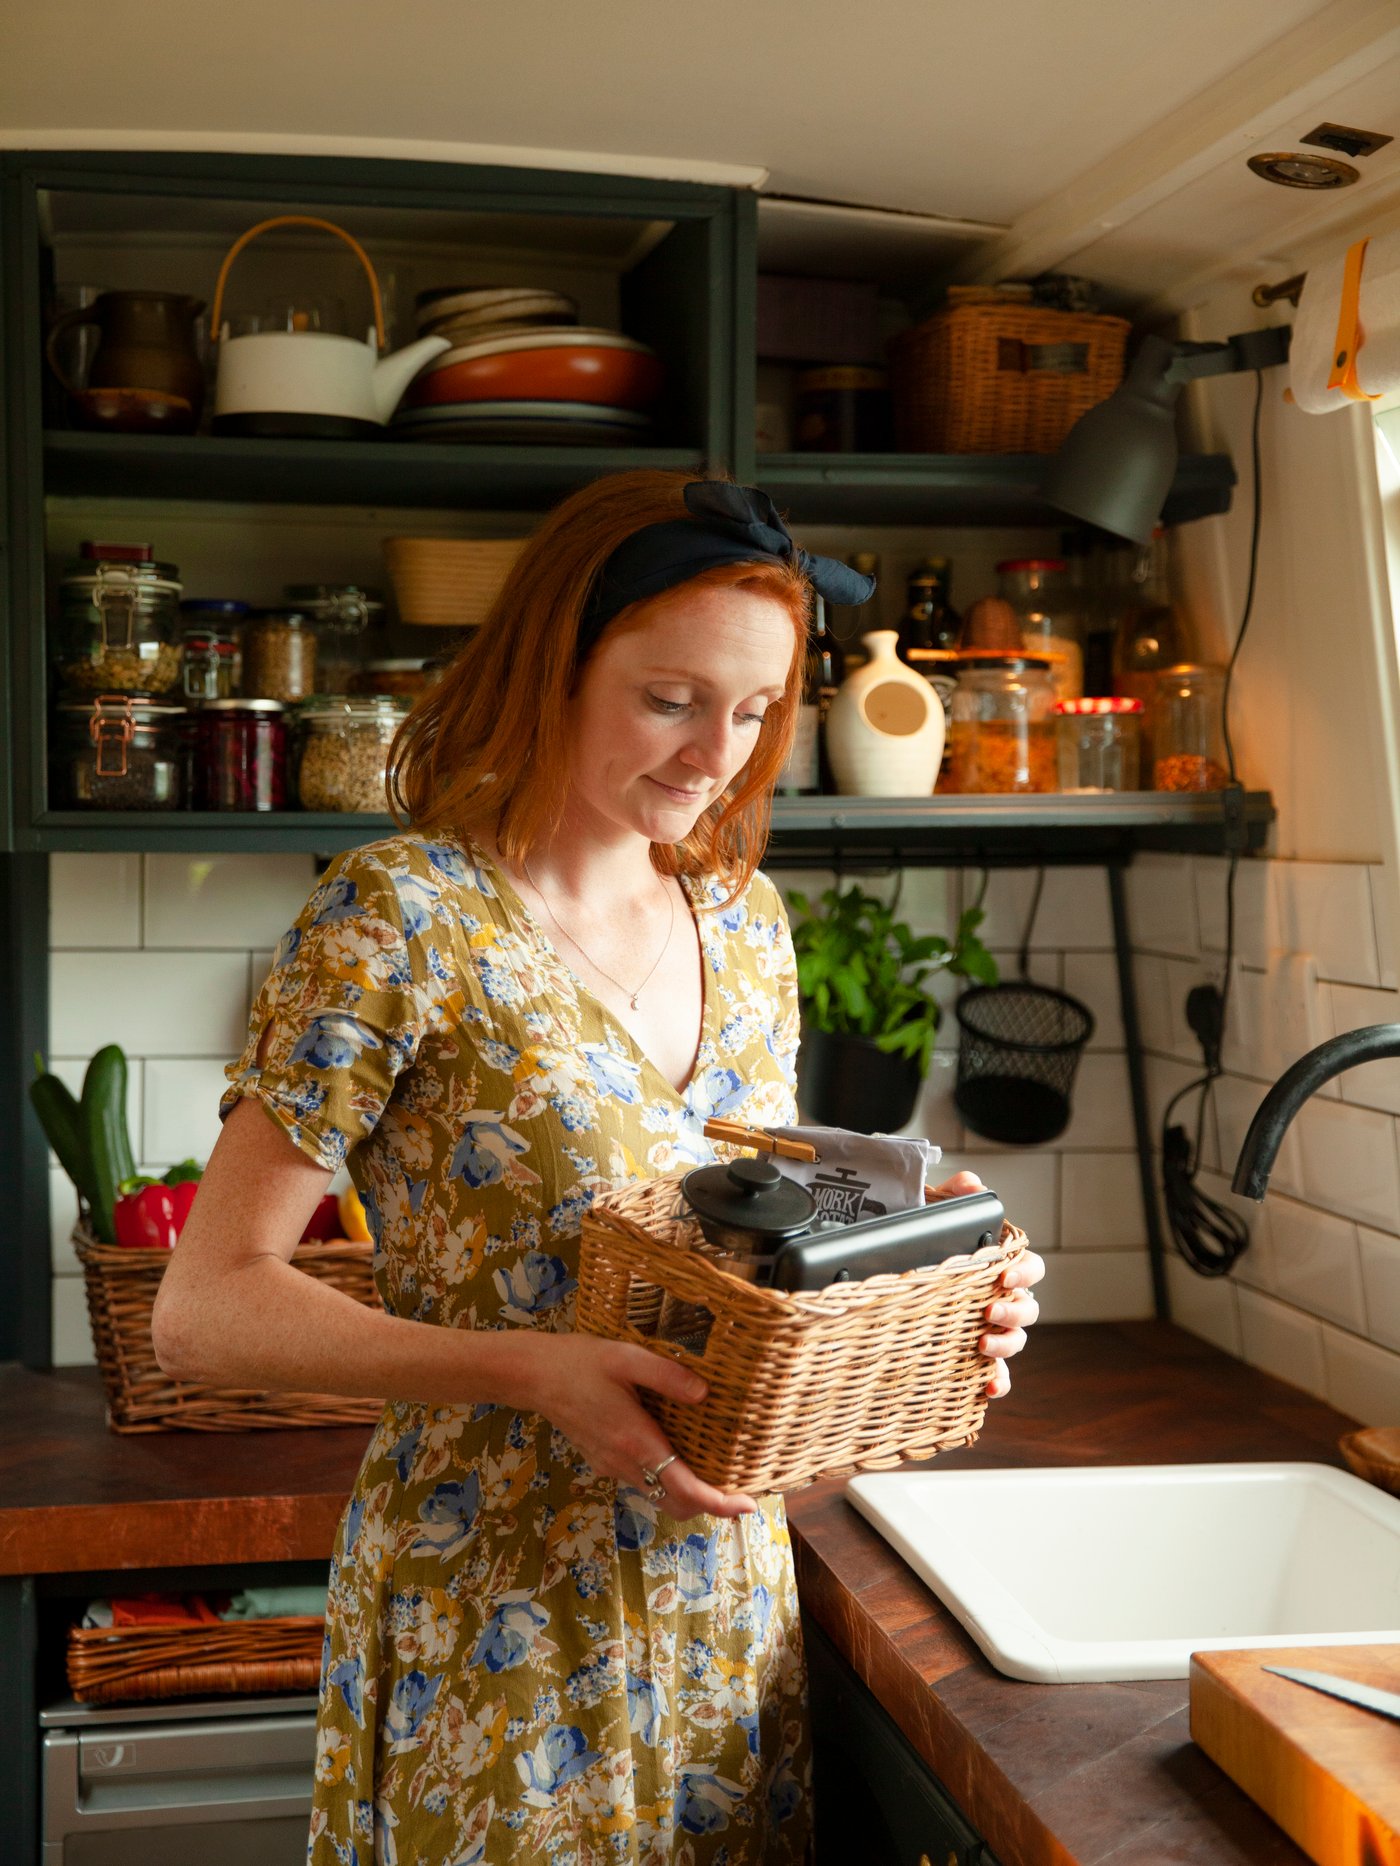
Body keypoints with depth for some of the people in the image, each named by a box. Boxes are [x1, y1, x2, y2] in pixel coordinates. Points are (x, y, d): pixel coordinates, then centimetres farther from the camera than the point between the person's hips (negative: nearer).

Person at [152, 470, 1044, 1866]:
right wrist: (528, 1369, -28)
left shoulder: (745, 920, 5)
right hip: (496, 1618, -5)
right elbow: (207, 1310, -15)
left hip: (727, 1592, 6)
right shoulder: (399, 916, -14)